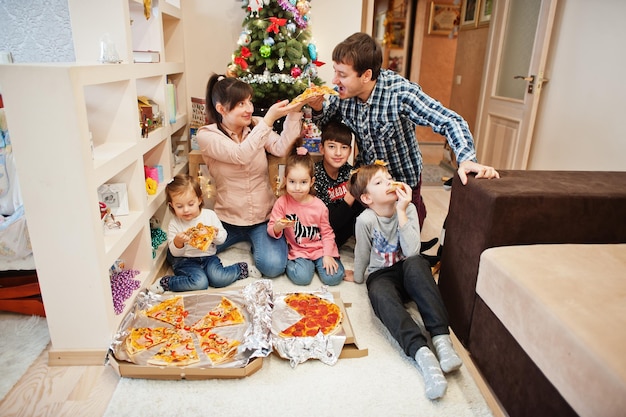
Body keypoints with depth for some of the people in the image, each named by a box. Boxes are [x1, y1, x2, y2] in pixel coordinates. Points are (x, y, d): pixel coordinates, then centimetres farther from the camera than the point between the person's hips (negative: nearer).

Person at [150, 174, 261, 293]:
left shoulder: (210, 215, -1)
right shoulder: (174, 223, -5)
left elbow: (222, 238, 4)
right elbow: (175, 253, -4)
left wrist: (215, 234, -19)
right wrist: (178, 242, -27)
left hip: (208, 256, 2)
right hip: (185, 260, -2)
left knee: (218, 279, -26)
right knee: (200, 282, -30)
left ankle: (243, 269, 1)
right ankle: (165, 282, -12)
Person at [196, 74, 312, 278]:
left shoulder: (256, 125, 1)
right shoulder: (207, 135, -10)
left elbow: (281, 148, -16)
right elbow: (240, 155, -28)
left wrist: (294, 113, -26)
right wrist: (269, 119, -32)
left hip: (264, 216, 1)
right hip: (227, 218, -1)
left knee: (273, 266, -21)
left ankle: (256, 242, 16)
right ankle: (241, 238, 11)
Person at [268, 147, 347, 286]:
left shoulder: (319, 205, -6)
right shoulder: (282, 202, -8)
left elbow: (327, 232, 1)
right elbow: (271, 229, -6)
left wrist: (328, 255, -8)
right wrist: (278, 227, -29)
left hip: (319, 249, 2)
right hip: (297, 251, -1)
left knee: (333, 277, -14)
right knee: (302, 277, -25)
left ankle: (318, 262, 15)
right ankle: (290, 263, 8)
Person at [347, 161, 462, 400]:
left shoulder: (409, 209, -10)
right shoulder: (365, 220, -16)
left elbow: (412, 252, -22)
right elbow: (362, 255, -1)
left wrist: (401, 212, -25)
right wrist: (358, 278, 11)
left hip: (407, 273, 2)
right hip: (381, 275, -1)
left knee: (416, 262, -35)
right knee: (379, 294, -37)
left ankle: (441, 337, -38)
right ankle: (422, 353, -46)